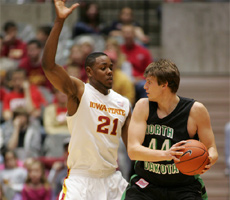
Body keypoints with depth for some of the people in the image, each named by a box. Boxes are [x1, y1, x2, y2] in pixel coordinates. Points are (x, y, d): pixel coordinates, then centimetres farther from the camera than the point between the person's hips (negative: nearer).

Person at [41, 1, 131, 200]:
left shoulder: (124, 104, 9)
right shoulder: (79, 91, -7)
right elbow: (48, 65, -22)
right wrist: (59, 22, -30)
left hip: (112, 179, 6)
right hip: (80, 179, -5)